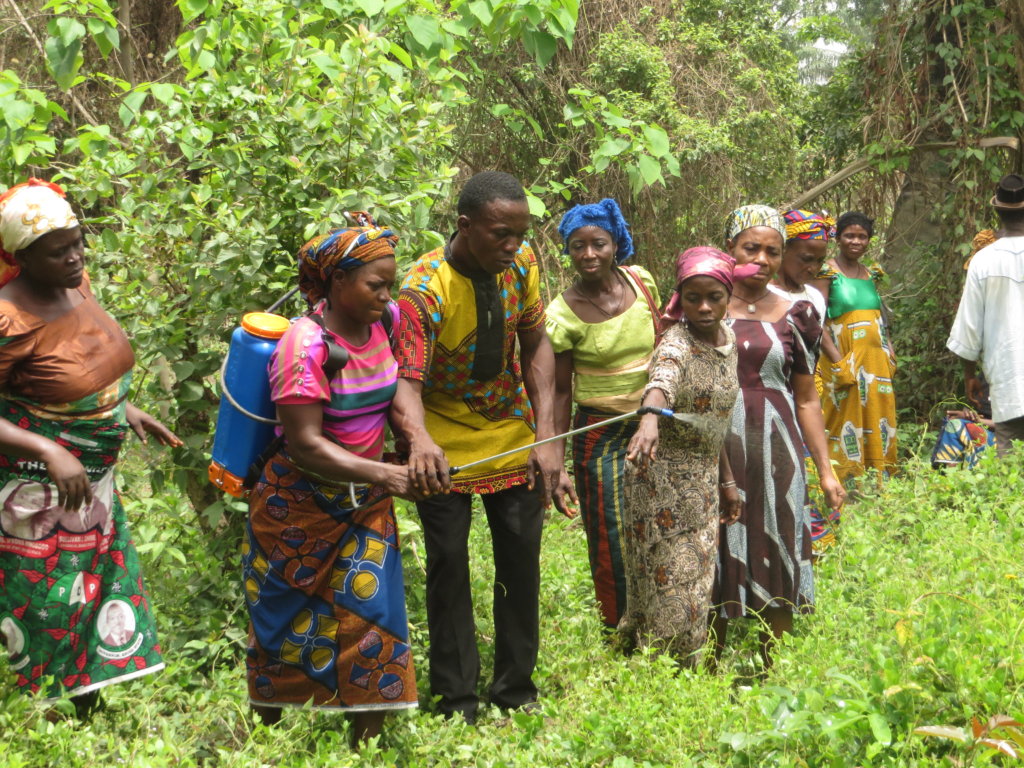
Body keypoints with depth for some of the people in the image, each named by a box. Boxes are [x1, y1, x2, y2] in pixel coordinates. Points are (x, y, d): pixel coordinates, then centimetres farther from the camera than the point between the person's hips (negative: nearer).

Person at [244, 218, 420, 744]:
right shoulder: (307, 344, -23)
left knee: (372, 615, 1)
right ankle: (265, 732, 33)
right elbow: (305, 444, -27)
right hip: (299, 507, -5)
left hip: (365, 504, 5)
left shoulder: (384, 323, -5)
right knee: (289, 624, 11)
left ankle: (367, 743, 15)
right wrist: (385, 476, -35)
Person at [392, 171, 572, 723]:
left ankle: (517, 691, 23)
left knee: (521, 561, 8)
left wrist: (546, 436, -12)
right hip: (446, 448, -4)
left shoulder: (521, 263, -11)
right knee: (448, 567, 0)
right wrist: (419, 439, -55)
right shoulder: (424, 290, -26)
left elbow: (536, 345, -3)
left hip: (513, 436, 4)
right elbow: (406, 382, -33)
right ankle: (456, 701, 13)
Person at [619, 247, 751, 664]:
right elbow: (661, 383, -44)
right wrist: (649, 421, -65)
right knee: (668, 588, -3)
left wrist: (726, 480, 16)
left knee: (695, 586, 15)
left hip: (704, 478, 8)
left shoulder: (727, 339, 5)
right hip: (664, 477, -8)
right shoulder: (677, 343, -20)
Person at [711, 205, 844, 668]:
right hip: (716, 451, -1)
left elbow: (806, 399, 10)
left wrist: (826, 470, 8)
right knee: (717, 564, 3)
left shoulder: (794, 315, 6)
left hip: (777, 453, 1)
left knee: (777, 561, 4)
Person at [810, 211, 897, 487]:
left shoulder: (871, 273, 14)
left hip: (876, 360, 6)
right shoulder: (828, 272, -6)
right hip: (844, 359, -6)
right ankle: (845, 483, 0)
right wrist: (838, 361, -20)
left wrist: (889, 352, 9)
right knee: (847, 421, -5)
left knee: (878, 420, 7)